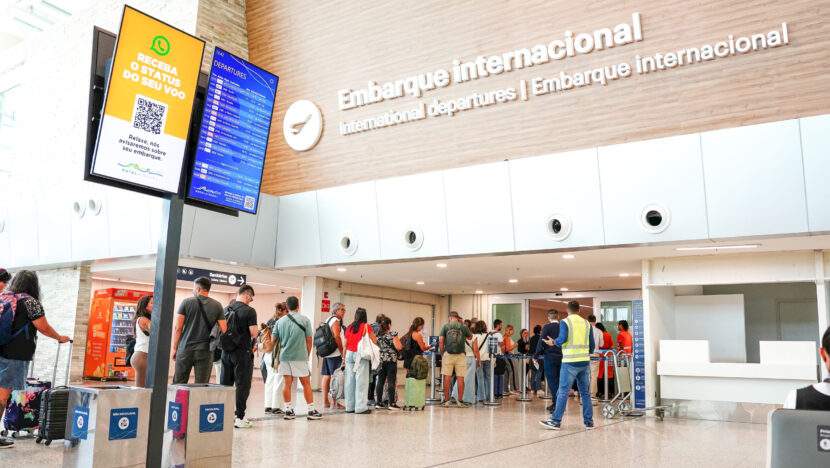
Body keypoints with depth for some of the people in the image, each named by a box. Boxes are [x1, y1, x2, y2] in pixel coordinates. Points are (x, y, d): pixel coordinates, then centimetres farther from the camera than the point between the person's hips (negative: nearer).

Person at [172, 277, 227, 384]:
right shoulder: (217, 306, 3)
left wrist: (175, 348, 4)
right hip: (205, 351, 0)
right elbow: (224, 329, -1)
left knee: (179, 383, 8)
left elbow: (177, 327, -2)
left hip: (185, 349, 0)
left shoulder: (186, 302, 1)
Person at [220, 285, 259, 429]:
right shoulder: (249, 311, -12)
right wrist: (257, 331, 6)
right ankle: (240, 418, 1)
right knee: (242, 385, 0)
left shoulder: (226, 309, 7)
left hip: (226, 351, 6)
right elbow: (253, 333, -15)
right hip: (242, 352, -6)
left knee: (225, 384, 12)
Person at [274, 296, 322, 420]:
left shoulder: (280, 321, 5)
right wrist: (307, 356, 12)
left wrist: (277, 357, 20)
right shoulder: (305, 320, -2)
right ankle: (311, 411, 6)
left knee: (287, 384, 8)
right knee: (306, 384, 4)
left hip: (284, 357, 3)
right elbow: (308, 341, 0)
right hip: (300, 357, -3)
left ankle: (288, 410, 10)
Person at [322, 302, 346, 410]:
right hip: (335, 353, -10)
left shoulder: (328, 320, 20)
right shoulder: (335, 320, -9)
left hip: (326, 352, 10)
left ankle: (325, 402, 14)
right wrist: (342, 352, -14)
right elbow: (337, 337, -18)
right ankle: (334, 403, -8)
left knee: (326, 376, 9)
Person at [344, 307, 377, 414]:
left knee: (350, 380, 8)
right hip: (361, 355, -4)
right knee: (361, 381, -2)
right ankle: (361, 407, -2)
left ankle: (349, 406, 13)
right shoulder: (366, 327, -3)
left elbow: (345, 344, 10)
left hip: (349, 354, 5)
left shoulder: (349, 327, 8)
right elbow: (374, 342, 0)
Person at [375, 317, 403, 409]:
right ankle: (391, 403, -1)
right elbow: (399, 347, -14)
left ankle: (379, 403, 12)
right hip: (391, 360, -5)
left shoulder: (377, 335, 6)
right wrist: (399, 342, 6)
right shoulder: (392, 334, -9)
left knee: (380, 381, 8)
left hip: (380, 360, 5)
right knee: (391, 381, -2)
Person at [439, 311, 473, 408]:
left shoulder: (446, 327, 5)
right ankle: (460, 402, 4)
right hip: (460, 355, 0)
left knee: (447, 377, 4)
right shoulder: (464, 327, 4)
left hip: (448, 354, 0)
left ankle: (446, 401, 6)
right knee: (460, 378, 2)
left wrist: (442, 354, 11)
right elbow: (470, 337, 22)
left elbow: (441, 342, 2)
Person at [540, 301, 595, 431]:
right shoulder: (586, 323, 11)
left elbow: (562, 339, -16)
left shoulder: (565, 322, -3)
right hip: (584, 362, 5)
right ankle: (589, 421, 15)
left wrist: (553, 342, 3)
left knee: (563, 392, -3)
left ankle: (556, 421, -1)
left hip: (570, 362, -5)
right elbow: (592, 344, 12)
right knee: (585, 393, 11)